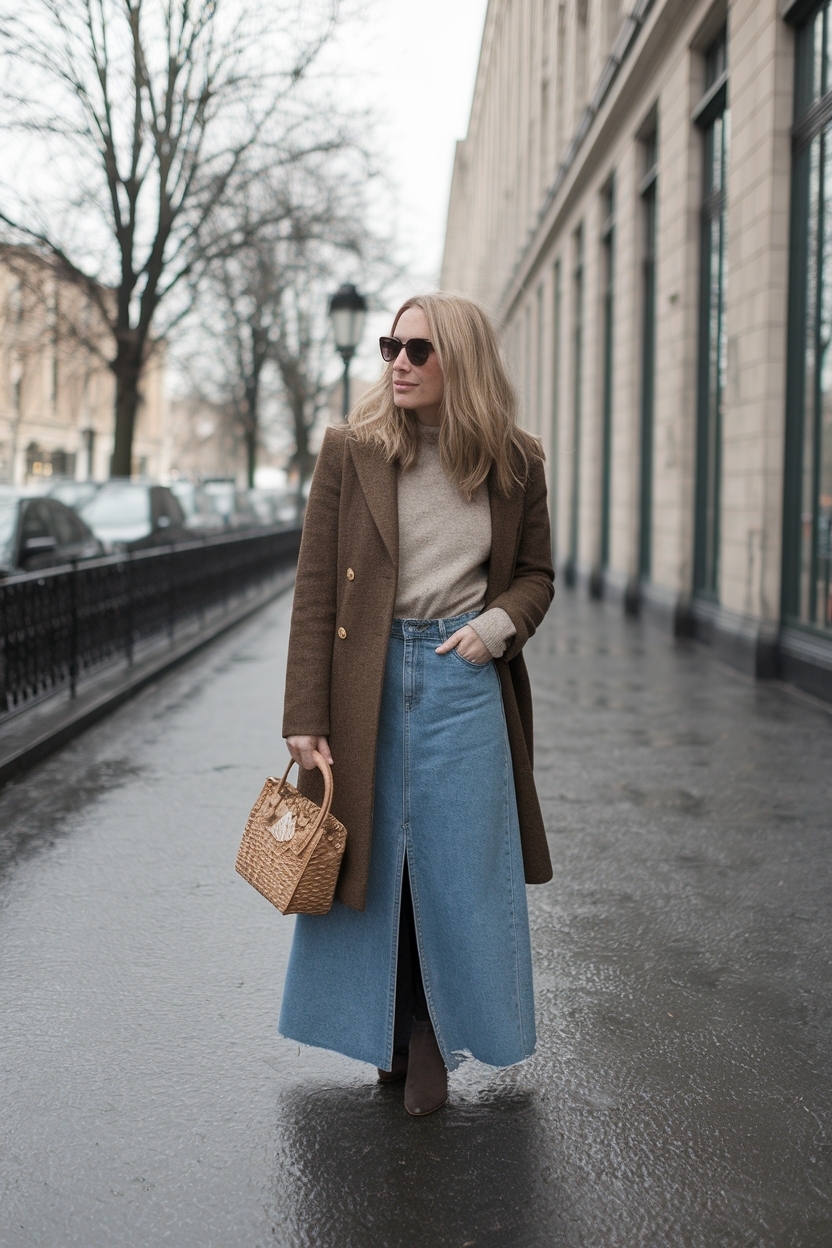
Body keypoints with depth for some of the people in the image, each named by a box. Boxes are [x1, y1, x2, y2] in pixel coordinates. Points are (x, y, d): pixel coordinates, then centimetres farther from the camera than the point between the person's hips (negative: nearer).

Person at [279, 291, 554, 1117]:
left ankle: (434, 1044, 22)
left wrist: (496, 625, -10)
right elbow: (315, 589, -4)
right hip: (368, 679, 0)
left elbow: (535, 573, 13)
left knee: (457, 865, 5)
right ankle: (386, 1033, 28)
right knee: (371, 859, 8)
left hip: (465, 680, 1)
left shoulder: (513, 463, 2)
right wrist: (305, 719, -9)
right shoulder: (350, 453, -3)